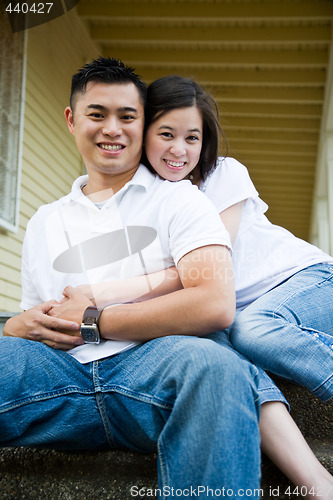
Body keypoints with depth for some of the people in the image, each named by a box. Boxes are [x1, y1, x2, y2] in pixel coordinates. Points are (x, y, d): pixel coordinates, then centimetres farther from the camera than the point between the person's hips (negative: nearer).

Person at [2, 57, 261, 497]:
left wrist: (93, 321, -4)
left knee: (211, 363, -38)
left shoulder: (180, 200, 9)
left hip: (153, 363, -2)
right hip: (65, 373, 3)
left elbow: (216, 305, -8)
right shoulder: (44, 223, 24)